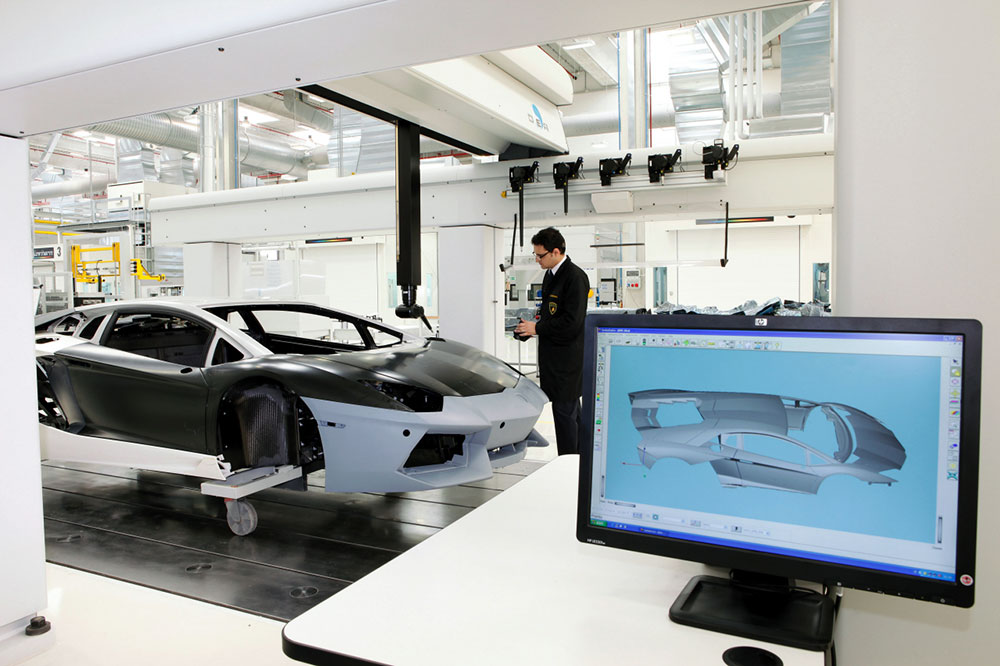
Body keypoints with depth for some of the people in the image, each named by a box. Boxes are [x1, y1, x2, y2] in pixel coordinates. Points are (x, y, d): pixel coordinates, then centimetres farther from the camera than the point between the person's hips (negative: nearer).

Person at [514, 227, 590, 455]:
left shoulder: (575, 278, -16)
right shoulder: (550, 275, 14)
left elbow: (572, 323, -21)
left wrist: (537, 328, -14)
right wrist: (532, 326, 7)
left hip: (566, 361, -10)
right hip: (554, 358, 10)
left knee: (565, 412, -4)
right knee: (571, 412, 17)